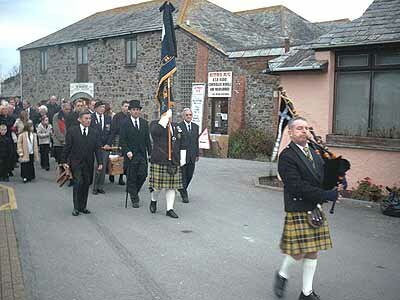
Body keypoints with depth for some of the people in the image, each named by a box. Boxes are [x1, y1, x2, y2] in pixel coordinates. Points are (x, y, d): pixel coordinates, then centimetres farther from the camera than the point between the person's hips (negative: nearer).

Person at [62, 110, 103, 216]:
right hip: (76, 163, -3)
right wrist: (64, 161, -3)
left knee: (86, 184, 5)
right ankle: (76, 207, 0)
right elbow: (67, 147, 0)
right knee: (78, 183, -12)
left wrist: (100, 163, -2)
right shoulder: (72, 131, -1)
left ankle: (83, 207, 18)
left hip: (89, 164, 3)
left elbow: (97, 149, 5)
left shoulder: (94, 133, 7)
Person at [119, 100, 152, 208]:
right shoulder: (125, 123, -2)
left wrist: (150, 153, 3)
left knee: (143, 175, -2)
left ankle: (134, 191, 25)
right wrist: (127, 151, -16)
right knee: (132, 178, 2)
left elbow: (147, 139, 10)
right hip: (131, 155, -3)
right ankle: (134, 199, 14)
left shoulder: (144, 123, 10)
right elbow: (122, 140, -5)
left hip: (142, 154, 3)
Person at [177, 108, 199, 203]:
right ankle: (184, 195, 10)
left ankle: (182, 189, 32)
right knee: (182, 175, 1)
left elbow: (196, 141, 15)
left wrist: (197, 154, 12)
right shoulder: (178, 126, -5)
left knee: (189, 175, 9)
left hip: (192, 156, 5)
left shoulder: (196, 127, 12)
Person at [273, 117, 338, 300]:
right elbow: (296, 186, -21)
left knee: (313, 252, 11)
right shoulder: (287, 156, -12)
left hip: (316, 210, 7)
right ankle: (282, 274, 28)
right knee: (298, 252, -3)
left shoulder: (314, 152, 12)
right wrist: (326, 195, -22)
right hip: (298, 211, -7)